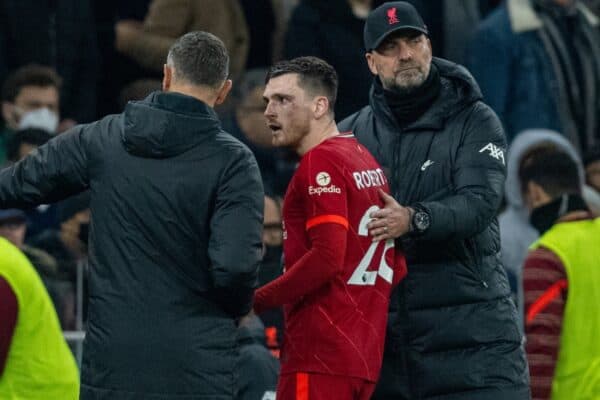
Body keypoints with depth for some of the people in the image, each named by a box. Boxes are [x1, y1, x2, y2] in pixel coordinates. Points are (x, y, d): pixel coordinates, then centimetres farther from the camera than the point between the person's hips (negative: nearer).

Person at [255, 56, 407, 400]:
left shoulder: (320, 162, -10)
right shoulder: (365, 159, 16)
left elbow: (327, 257, -20)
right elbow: (396, 265, 19)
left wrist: (256, 301, -14)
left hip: (319, 358, -9)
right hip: (365, 356, 9)